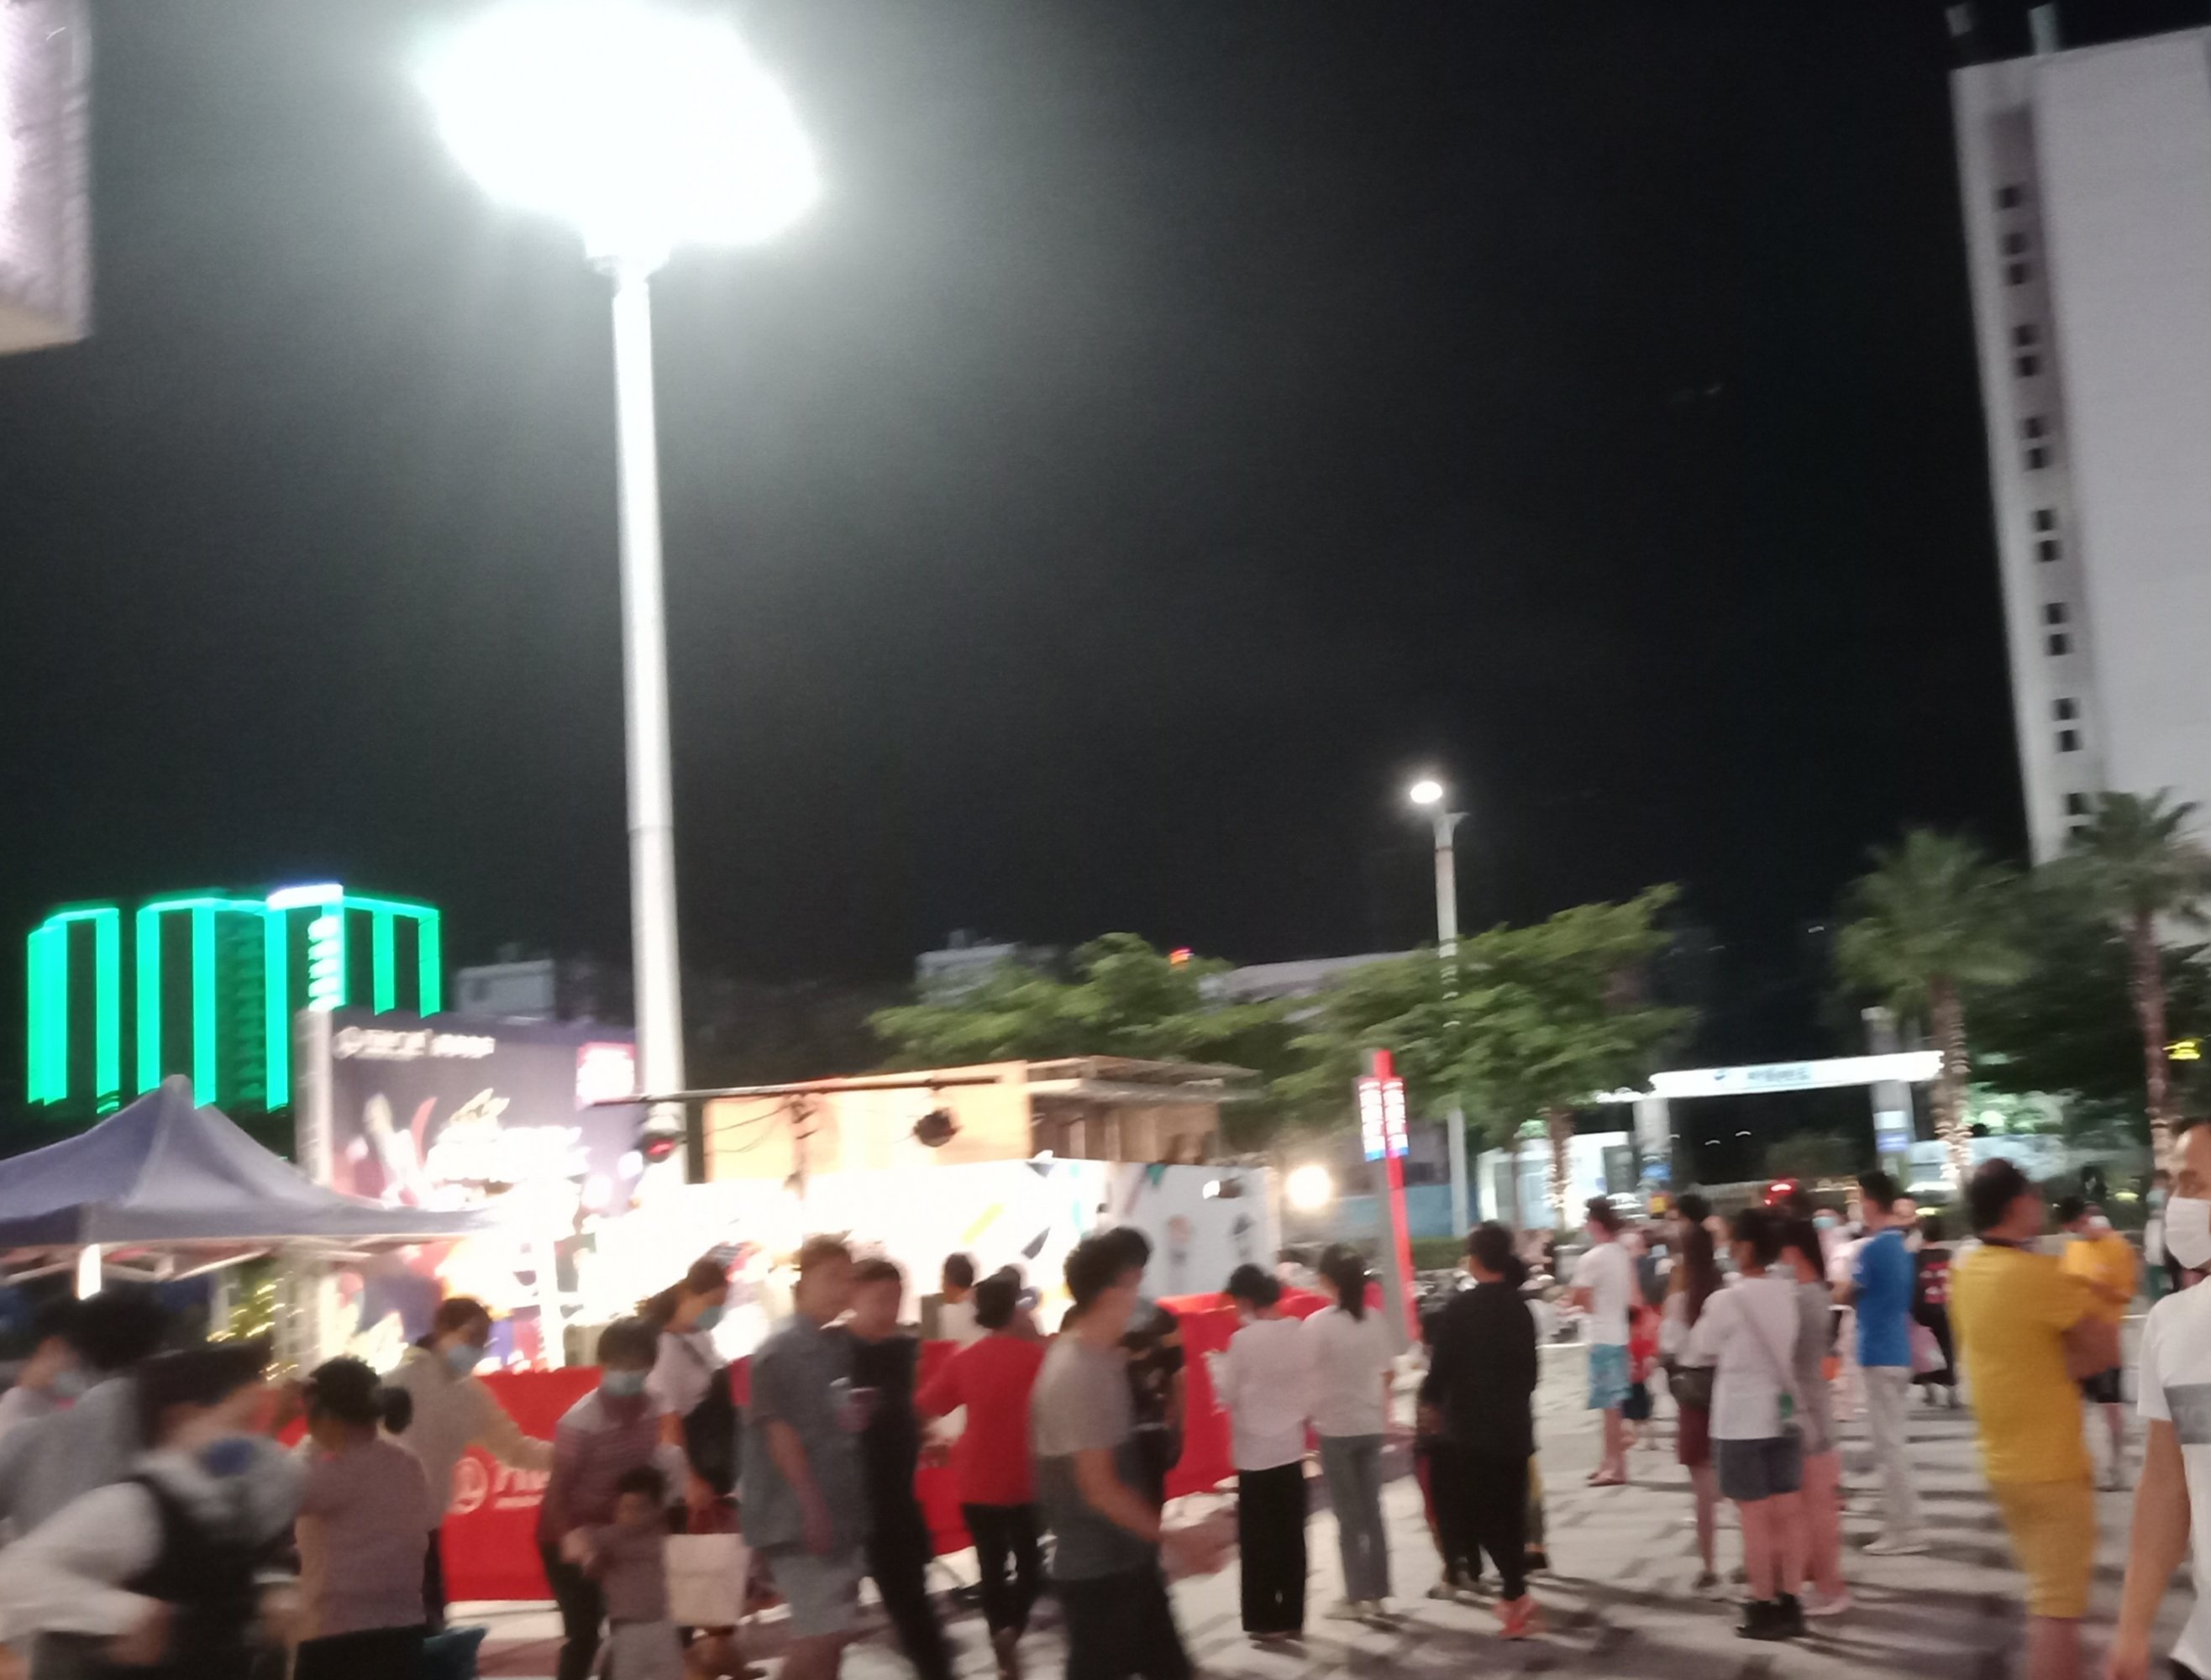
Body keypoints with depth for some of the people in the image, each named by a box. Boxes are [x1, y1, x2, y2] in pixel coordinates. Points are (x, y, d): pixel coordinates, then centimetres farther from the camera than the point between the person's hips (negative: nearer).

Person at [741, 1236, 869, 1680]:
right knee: (820, 1634, -10)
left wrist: (857, 1414, -1)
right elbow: (779, 1431, -18)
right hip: (798, 1518, -8)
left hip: (841, 1514, 8)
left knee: (833, 1631, 11)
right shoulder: (779, 1349, -13)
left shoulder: (837, 1347, 11)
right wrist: (810, 1505, -21)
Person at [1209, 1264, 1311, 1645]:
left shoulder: (1243, 1340, -16)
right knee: (1291, 1537, 11)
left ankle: (1266, 1622, 8)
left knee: (1258, 1540, 4)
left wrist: (1217, 1362, 6)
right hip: (1291, 1447, 5)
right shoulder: (1299, 1333, 0)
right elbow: (1309, 1388, 9)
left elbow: (1227, 1396, -8)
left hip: (1255, 1453, -5)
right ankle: (1293, 1618, 16)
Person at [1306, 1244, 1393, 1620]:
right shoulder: (1375, 1320, 1)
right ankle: (1378, 1594, 16)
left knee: (1348, 1517, 4)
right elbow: (1385, 1374, 7)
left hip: (1335, 1428, -4)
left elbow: (1305, 1378, -15)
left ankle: (1357, 1598, 7)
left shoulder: (1318, 1324, -14)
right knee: (1372, 1511, 11)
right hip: (1371, 1426, 4)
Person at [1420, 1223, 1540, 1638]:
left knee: (1481, 1512, 0)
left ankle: (1516, 1593, -10)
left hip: (1474, 1426, -6)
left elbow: (1443, 1365, -12)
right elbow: (1530, 1370, 12)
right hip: (1515, 1425, 6)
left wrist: (1430, 1399, 7)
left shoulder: (1462, 1307, -13)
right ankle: (1514, 1593, 19)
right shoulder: (1520, 1308, 5)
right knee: (1511, 1510, 13)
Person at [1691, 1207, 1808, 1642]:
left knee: (1756, 1517, 2)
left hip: (1742, 1420, -5)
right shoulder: (1791, 1292, -3)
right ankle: (1789, 1603, 17)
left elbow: (1702, 1350, -1)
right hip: (1785, 1414, 5)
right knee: (1787, 1512, 11)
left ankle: (1765, 1608, 9)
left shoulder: (1726, 1301, -17)